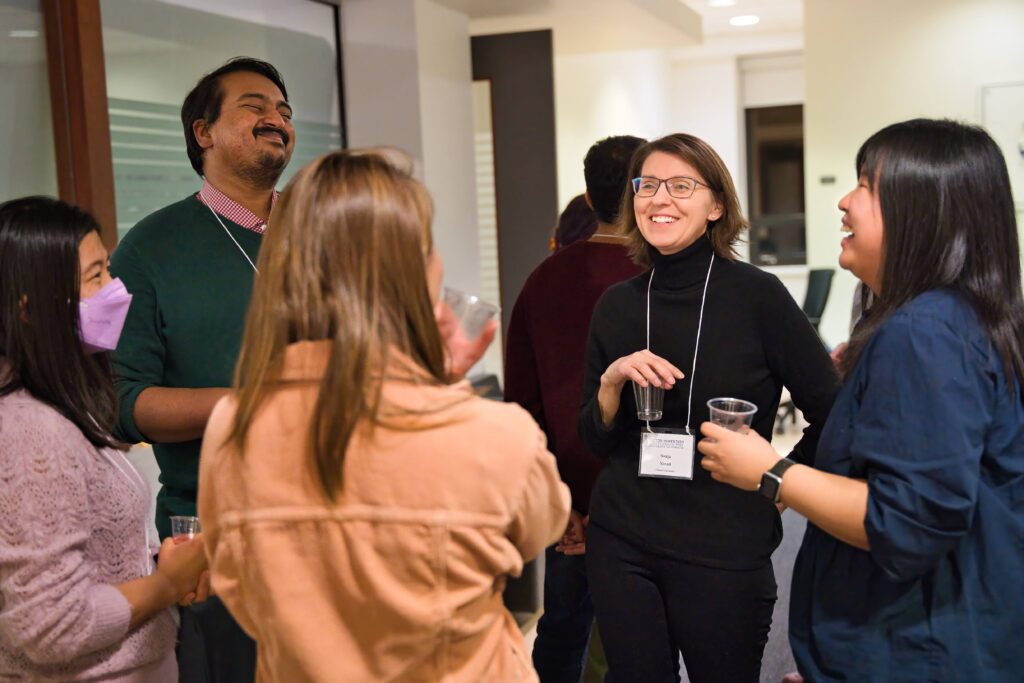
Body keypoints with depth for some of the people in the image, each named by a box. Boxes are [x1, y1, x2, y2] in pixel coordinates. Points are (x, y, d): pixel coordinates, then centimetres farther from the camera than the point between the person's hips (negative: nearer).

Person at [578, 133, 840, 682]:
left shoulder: (758, 295, -10)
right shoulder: (617, 304, 2)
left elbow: (832, 415, -3)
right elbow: (595, 442, 6)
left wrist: (778, 482, -2)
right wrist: (611, 382, -11)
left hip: (725, 552, -3)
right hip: (621, 544, 4)